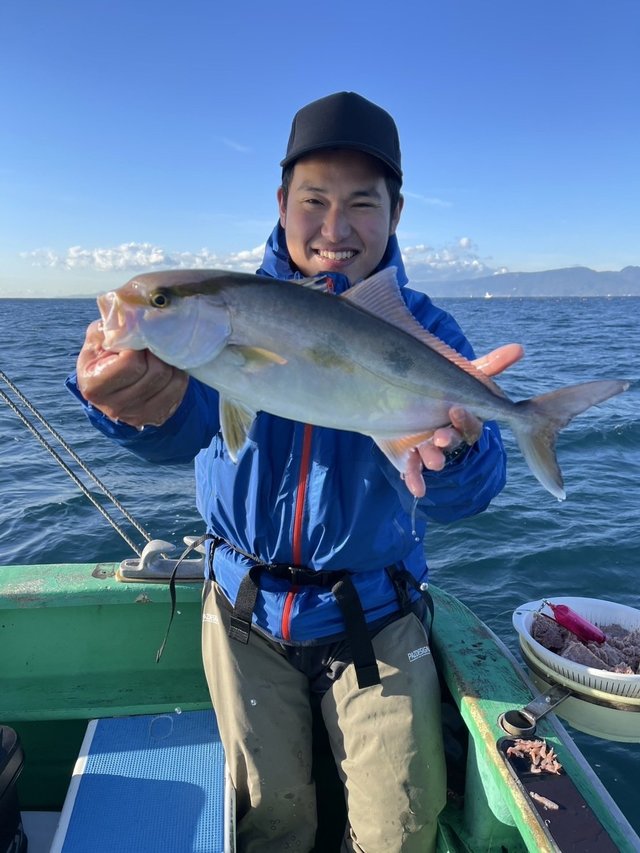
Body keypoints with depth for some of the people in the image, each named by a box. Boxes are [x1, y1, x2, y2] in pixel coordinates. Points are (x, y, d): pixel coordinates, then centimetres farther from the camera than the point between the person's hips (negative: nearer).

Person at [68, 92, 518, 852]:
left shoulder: (421, 330, -7)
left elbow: (452, 499, -21)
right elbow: (187, 424, -25)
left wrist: (454, 441, -45)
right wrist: (134, 403, -49)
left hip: (373, 614, 0)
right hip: (244, 607, 1)